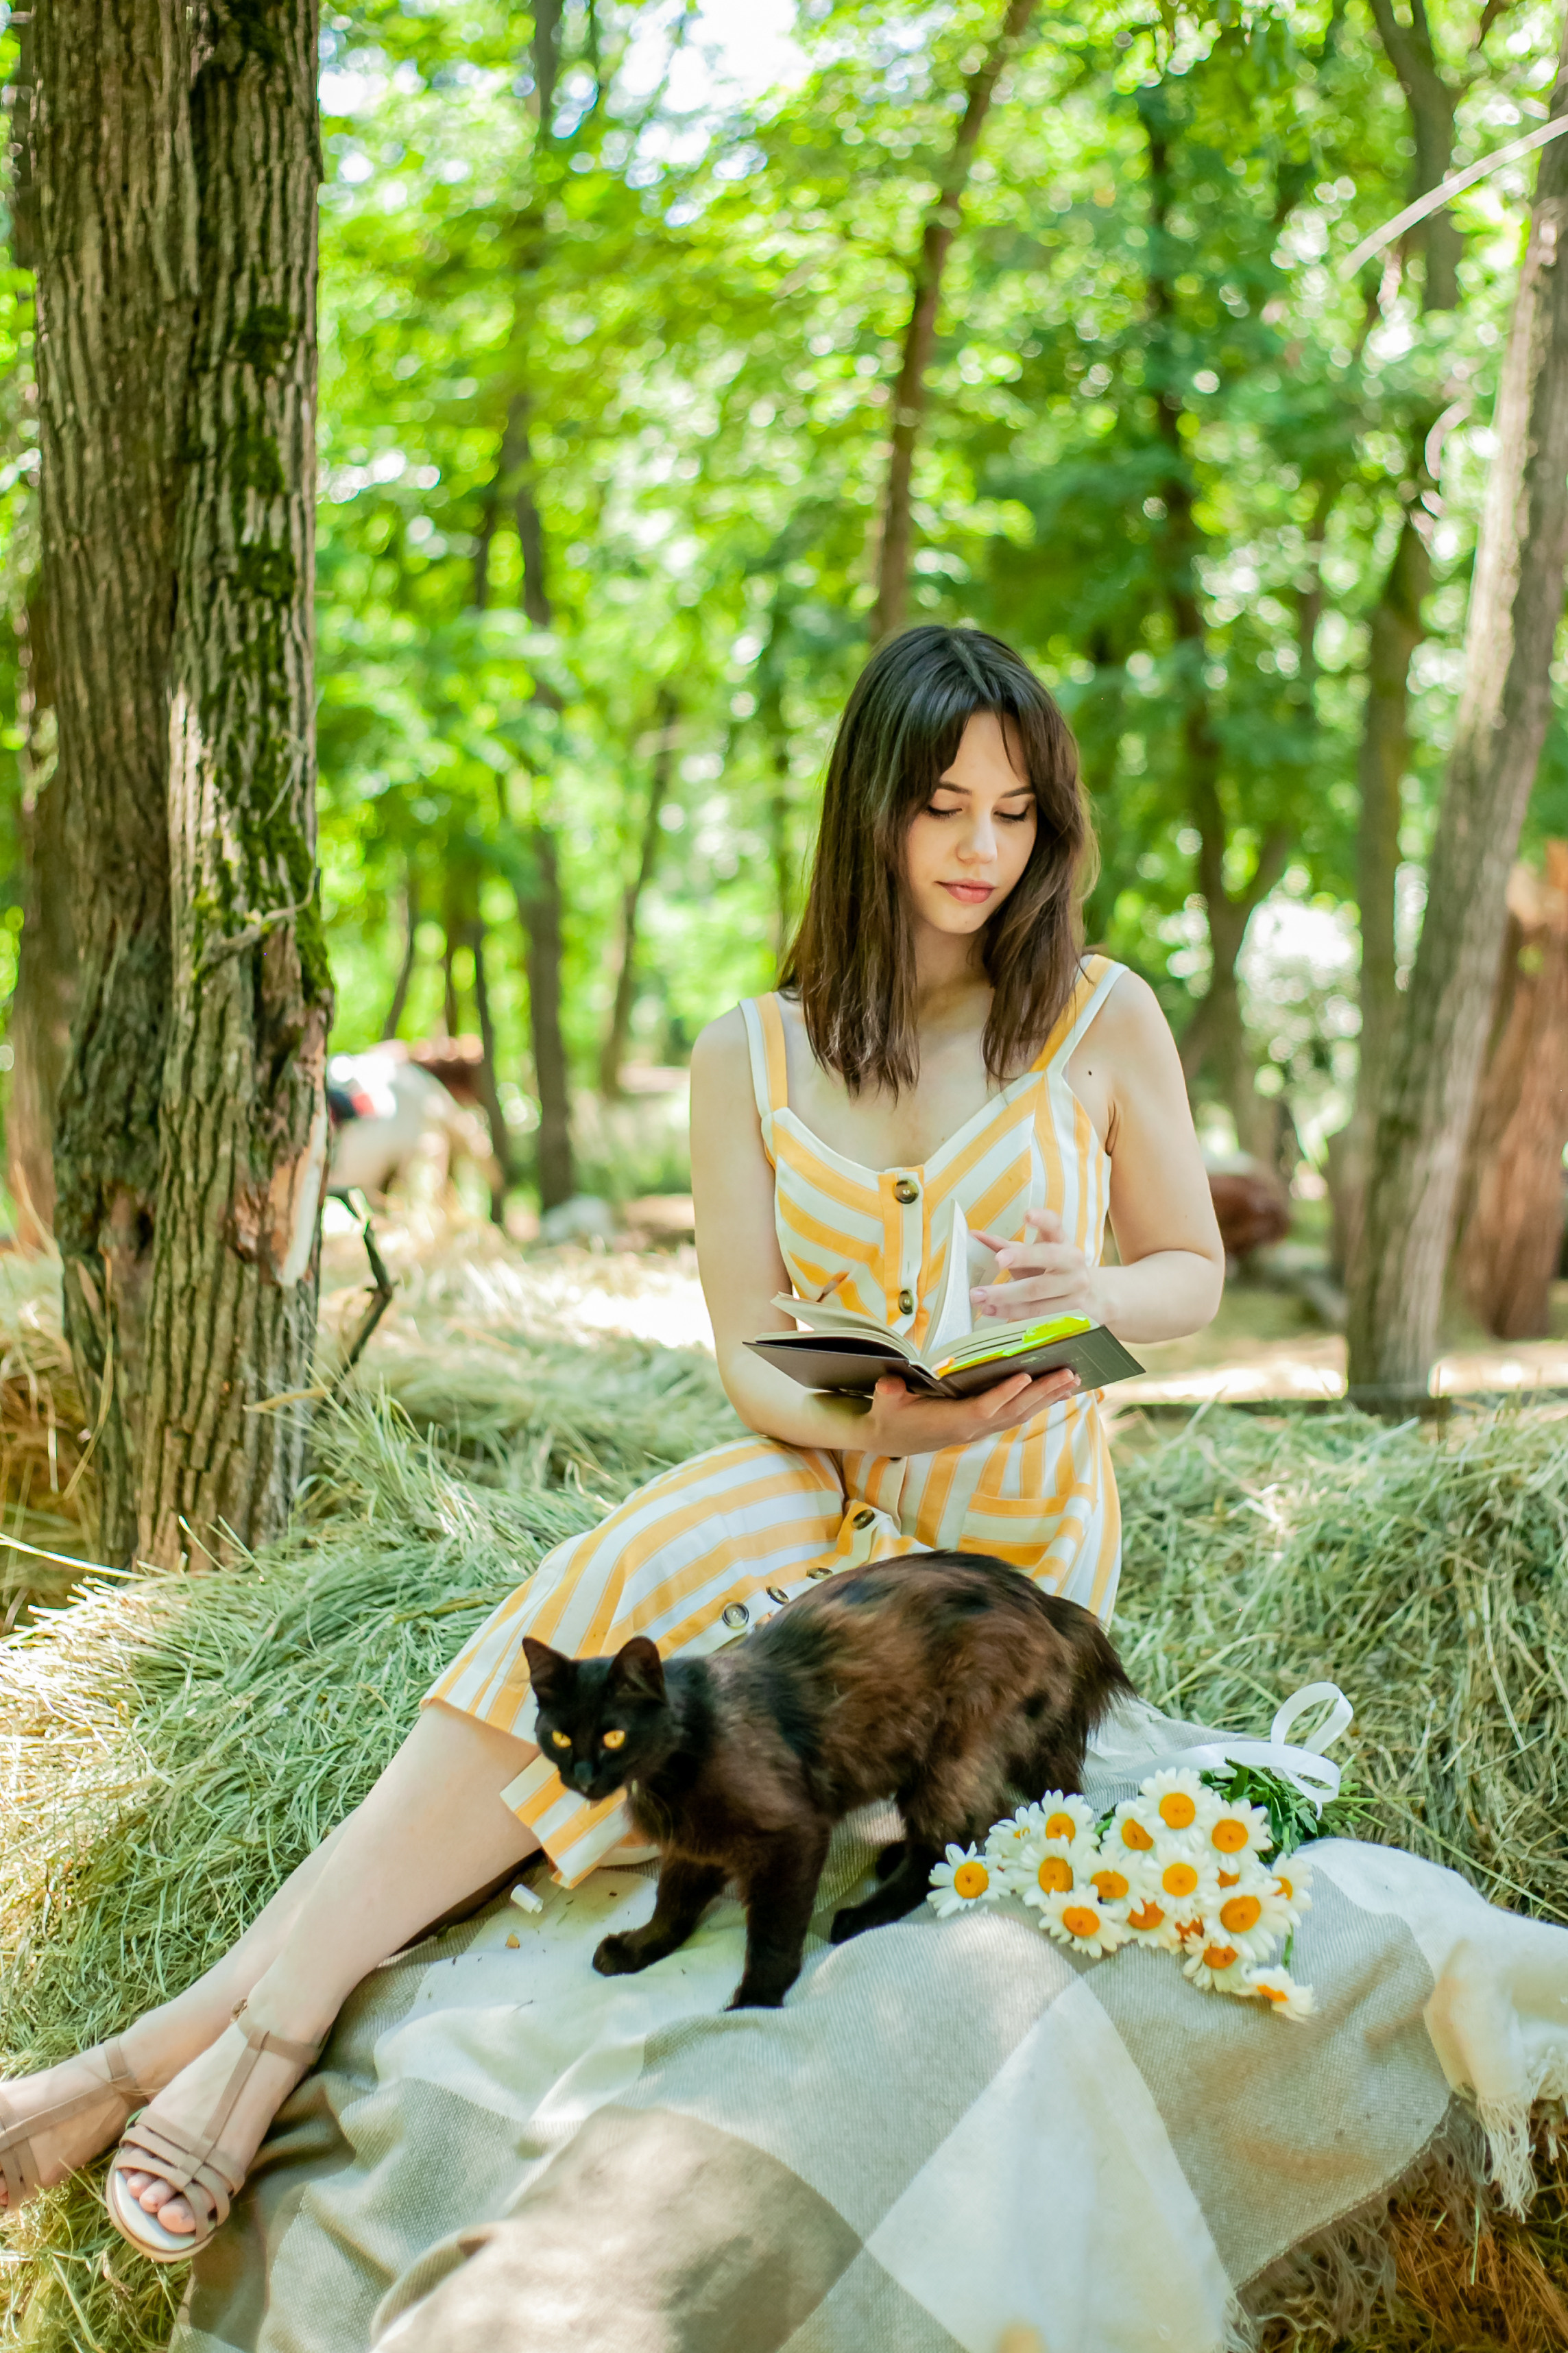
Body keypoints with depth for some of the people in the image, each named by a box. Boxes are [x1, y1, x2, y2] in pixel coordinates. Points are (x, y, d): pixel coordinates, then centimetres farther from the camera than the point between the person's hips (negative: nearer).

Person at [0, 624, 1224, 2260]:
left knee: (610, 1643, -26)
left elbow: (1193, 1271, 10)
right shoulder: (749, 1057, 5)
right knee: (599, 1608, -30)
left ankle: (184, 2044, -29)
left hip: (1013, 1530, -3)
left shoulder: (1104, 1021, 1)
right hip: (822, 1481, 3)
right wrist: (874, 1422, -22)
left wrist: (1092, 1291, -15)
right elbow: (750, 1358, 0)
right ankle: (258, 2028, -33)